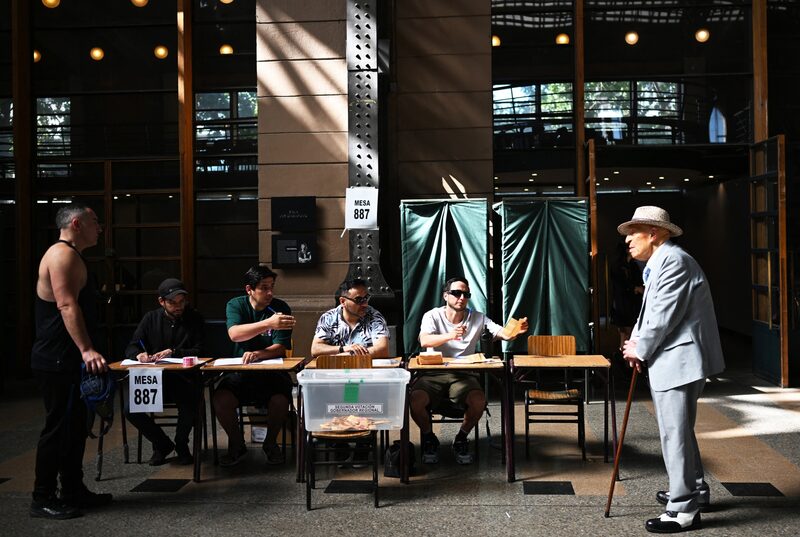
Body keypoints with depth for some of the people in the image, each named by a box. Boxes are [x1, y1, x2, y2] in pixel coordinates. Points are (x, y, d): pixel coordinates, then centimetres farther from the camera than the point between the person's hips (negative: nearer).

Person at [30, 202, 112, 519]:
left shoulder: (71, 256, 20)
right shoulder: (63, 254, -14)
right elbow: (66, 305, -26)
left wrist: (84, 351, 25)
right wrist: (87, 349, -34)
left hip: (67, 361, 11)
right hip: (57, 361, -11)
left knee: (75, 425, 14)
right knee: (58, 427, -5)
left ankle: (73, 490, 23)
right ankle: (42, 499, 3)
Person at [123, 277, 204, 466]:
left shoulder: (194, 319, 5)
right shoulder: (151, 318, 10)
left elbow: (199, 351, -2)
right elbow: (131, 348, 7)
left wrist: (173, 352, -16)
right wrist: (139, 354, -17)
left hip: (183, 378, -2)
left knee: (190, 405, -33)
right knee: (130, 409, -22)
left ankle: (181, 444, 1)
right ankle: (162, 444, 6)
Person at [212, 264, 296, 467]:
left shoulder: (280, 308, -3)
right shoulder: (236, 305, -1)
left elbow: (280, 348, -10)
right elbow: (234, 334, -23)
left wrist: (258, 354, -31)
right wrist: (268, 323, -37)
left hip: (272, 371, -1)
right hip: (239, 372, 1)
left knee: (280, 400, -29)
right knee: (221, 399, -26)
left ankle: (270, 443, 2)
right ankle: (237, 444, 2)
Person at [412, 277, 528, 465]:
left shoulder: (478, 318, 7)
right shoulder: (432, 316, 2)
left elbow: (503, 333, -6)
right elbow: (424, 341, -17)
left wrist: (516, 330, -30)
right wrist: (449, 335, -36)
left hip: (464, 375, 1)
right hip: (434, 374, -1)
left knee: (479, 400, -31)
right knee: (415, 400, -31)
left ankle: (461, 440, 1)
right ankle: (429, 439, 2)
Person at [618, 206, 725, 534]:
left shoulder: (673, 261, -16)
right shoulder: (657, 264, 17)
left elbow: (665, 315, -20)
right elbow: (652, 311, 19)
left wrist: (640, 349, -9)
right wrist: (637, 341, 3)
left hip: (679, 359, -11)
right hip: (671, 360, 11)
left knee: (675, 433, -7)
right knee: (678, 430, 21)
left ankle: (684, 510, 0)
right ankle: (695, 491, 36)